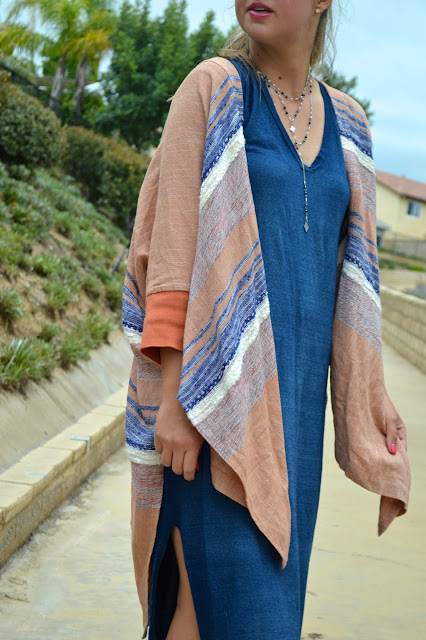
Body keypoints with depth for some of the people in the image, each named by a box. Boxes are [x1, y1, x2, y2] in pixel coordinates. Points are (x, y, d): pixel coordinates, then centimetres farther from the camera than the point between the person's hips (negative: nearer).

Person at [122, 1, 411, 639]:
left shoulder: (344, 122, 14)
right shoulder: (214, 87, -2)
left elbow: (347, 267, 15)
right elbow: (173, 236, -8)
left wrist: (371, 389, 11)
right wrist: (173, 393, -15)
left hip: (297, 383, 6)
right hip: (217, 377, -6)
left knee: (268, 558, 12)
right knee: (228, 587, -8)